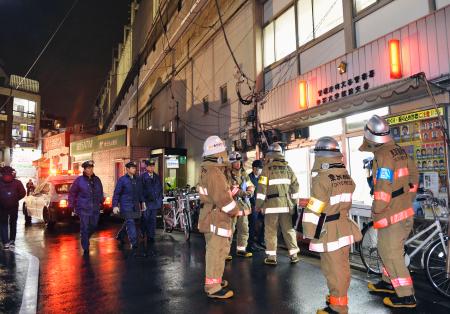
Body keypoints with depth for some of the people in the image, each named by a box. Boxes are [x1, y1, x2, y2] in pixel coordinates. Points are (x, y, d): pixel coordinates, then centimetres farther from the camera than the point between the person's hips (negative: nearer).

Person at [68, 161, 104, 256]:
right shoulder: (79, 180, -4)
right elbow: (72, 193, 2)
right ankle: (86, 249, 7)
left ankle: (84, 239, 40)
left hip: (95, 209, 5)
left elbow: (100, 192, 20)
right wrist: (71, 205, -1)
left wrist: (101, 202, 16)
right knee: (84, 228, -3)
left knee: (93, 226, 12)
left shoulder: (97, 180, 9)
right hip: (83, 208, -4)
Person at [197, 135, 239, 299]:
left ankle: (214, 279, 34)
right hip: (217, 219, -11)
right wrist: (235, 210, -8)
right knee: (217, 251, -2)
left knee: (215, 250, 20)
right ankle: (213, 287, 7)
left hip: (211, 217, 11)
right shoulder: (215, 173, -21)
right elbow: (223, 199, -23)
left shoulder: (207, 171, 11)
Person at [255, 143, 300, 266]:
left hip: (272, 205, -4)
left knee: (271, 231, 4)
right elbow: (295, 187, 11)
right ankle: (294, 255, 18)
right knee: (289, 229, 13)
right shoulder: (288, 168, 9)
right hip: (286, 204, 4)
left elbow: (262, 188, -8)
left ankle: (271, 257, 9)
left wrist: (258, 205, -2)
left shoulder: (267, 168, -5)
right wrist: (294, 203, 19)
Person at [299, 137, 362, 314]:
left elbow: (313, 209, -19)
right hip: (345, 228, 8)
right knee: (342, 266, 20)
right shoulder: (347, 176, 5)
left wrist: (309, 232, -11)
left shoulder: (322, 179, -20)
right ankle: (340, 296, 37)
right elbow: (345, 201, 12)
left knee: (333, 269, 4)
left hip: (330, 232, -8)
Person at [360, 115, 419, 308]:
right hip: (405, 211, 9)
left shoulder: (383, 155, -21)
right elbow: (414, 176, 14)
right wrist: (406, 201, 22)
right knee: (388, 251, 23)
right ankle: (388, 282, 38)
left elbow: (383, 188, -25)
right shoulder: (399, 151, 6)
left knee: (391, 255, 4)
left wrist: (376, 211, -13)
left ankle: (406, 296, 15)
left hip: (392, 215, -9)